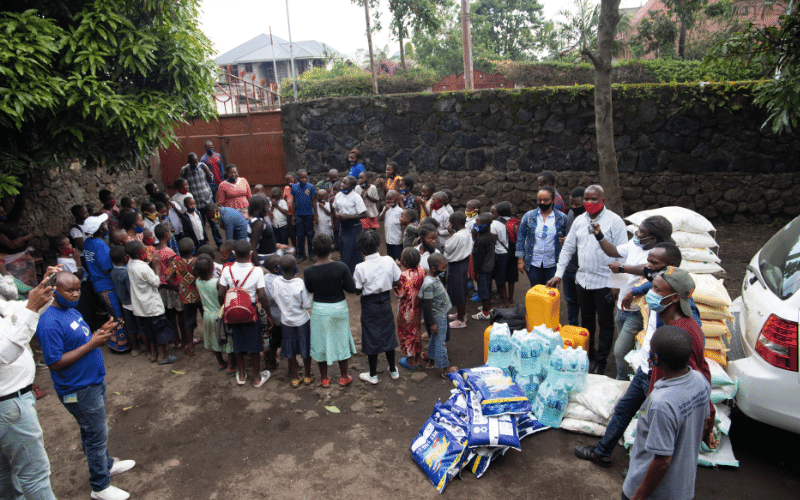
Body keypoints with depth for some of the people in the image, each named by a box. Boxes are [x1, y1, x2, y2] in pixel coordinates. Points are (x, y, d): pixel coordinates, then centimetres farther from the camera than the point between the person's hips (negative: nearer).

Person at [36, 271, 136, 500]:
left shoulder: (72, 311, 6)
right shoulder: (50, 322, -24)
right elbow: (55, 363, -26)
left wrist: (102, 331, -1)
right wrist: (91, 344, -26)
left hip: (94, 381, 9)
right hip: (79, 390, -9)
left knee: (94, 430, 25)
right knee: (97, 435, 3)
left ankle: (106, 464, 44)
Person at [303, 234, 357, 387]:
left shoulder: (309, 271, -17)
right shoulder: (341, 267, -18)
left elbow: (309, 290, -2)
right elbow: (352, 288, -14)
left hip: (320, 310, 0)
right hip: (339, 308, 0)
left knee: (321, 343, 17)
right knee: (341, 341, 18)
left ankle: (324, 378, 31)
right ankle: (344, 377, 31)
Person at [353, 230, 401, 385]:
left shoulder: (360, 268, -23)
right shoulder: (389, 261, -14)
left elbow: (357, 291, -14)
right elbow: (397, 282, -4)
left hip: (369, 304, -3)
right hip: (386, 301, 3)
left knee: (372, 337, 12)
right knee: (387, 334, 20)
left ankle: (373, 375, 26)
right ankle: (393, 370, 34)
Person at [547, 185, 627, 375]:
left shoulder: (614, 221, -9)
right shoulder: (579, 220, 8)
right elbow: (568, 248, 13)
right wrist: (559, 273, 8)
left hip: (605, 281, -5)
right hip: (583, 279, 5)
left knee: (605, 323, 6)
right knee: (586, 319, 18)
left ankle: (601, 361, 18)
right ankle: (587, 353, 34)